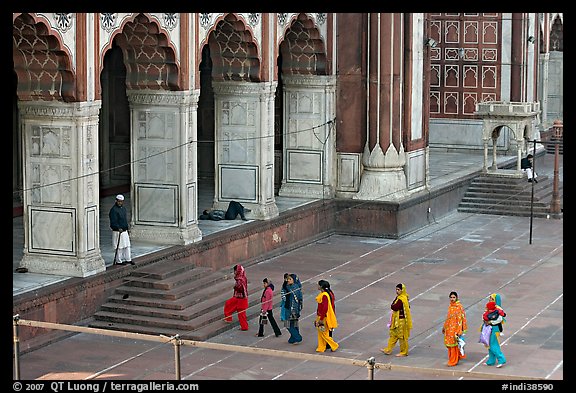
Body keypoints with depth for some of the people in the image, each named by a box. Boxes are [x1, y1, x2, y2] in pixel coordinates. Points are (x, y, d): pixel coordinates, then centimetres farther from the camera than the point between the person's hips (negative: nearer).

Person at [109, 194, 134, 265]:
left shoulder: (123, 208, 13)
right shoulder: (113, 210, -15)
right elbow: (113, 222, -22)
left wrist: (127, 229, 25)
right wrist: (118, 228, -34)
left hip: (124, 231, 9)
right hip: (117, 232, -9)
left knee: (127, 246, 12)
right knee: (119, 247, -3)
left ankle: (128, 259, 22)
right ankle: (118, 261, 5)